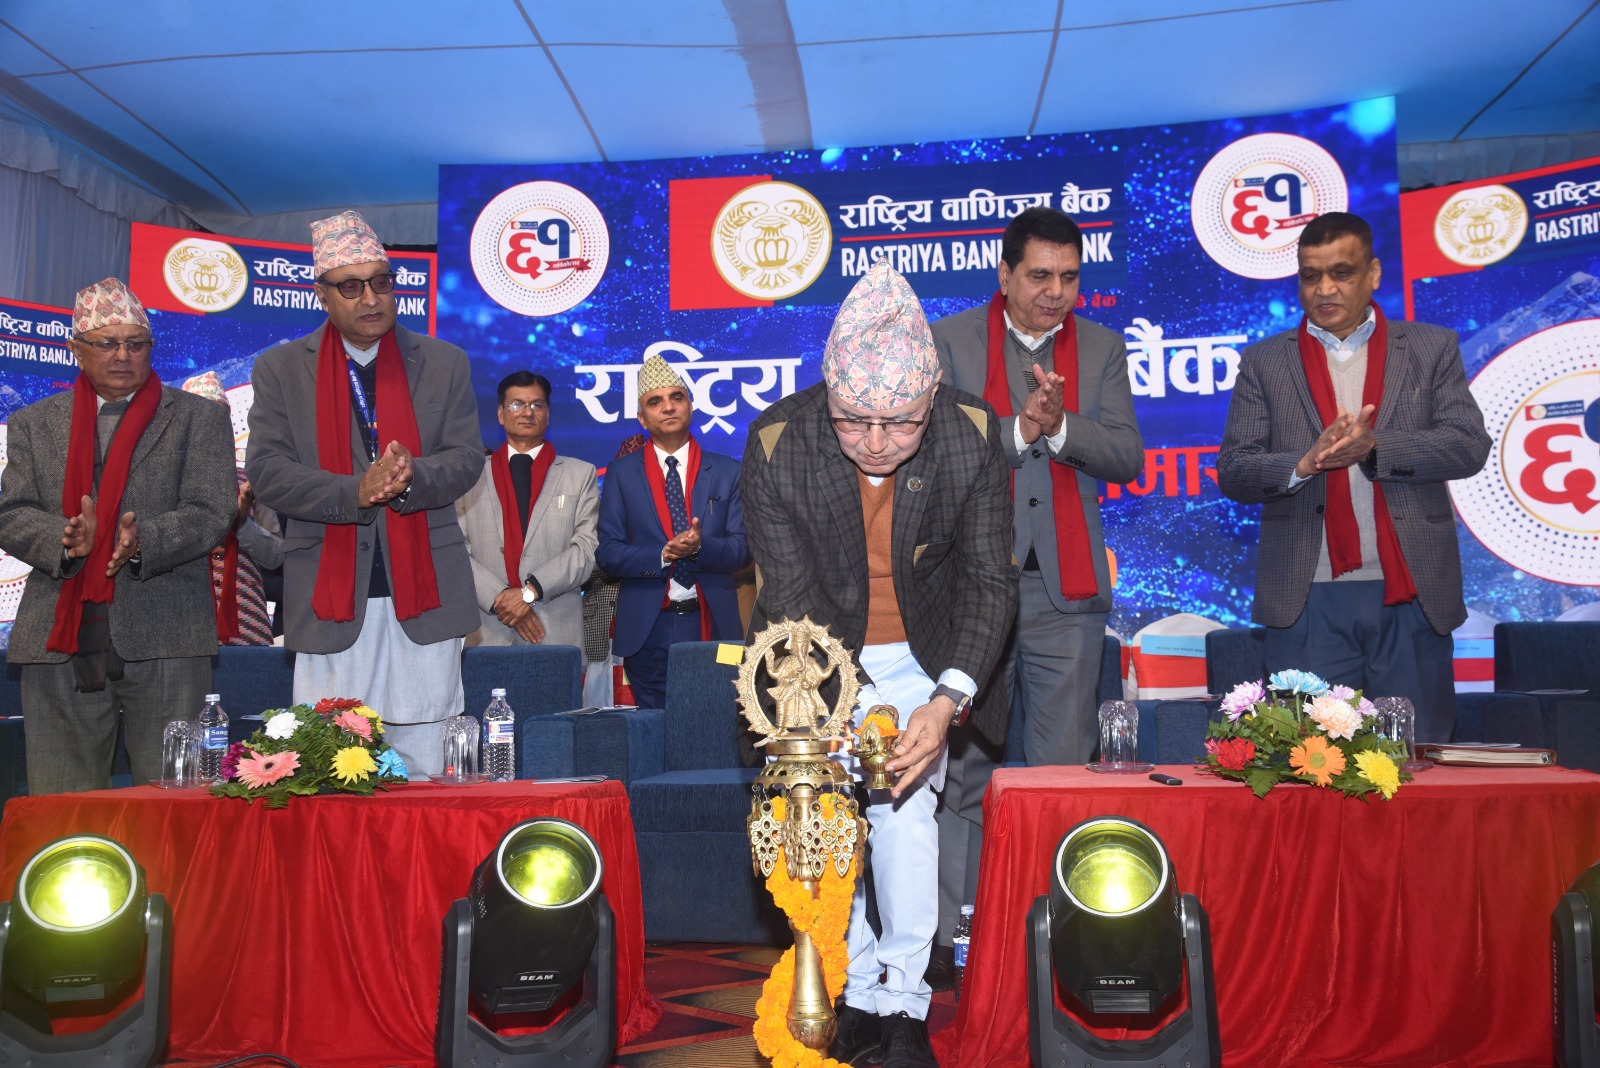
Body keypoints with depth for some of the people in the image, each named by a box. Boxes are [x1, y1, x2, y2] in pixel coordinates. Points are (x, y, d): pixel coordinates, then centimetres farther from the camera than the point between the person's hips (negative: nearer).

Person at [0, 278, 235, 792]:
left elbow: (211, 512, -2)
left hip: (165, 639, -2)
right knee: (60, 807, 6)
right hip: (61, 639, 3)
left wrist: (144, 541, -19)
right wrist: (65, 538, -14)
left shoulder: (198, 419, 9)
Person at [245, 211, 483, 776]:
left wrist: (410, 478, -19)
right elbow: (266, 471, -2)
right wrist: (355, 491, -18)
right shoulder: (279, 368, 8)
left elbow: (467, 457, 3)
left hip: (423, 593, 1)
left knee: (425, 767, 4)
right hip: (329, 598, 0)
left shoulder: (444, 362, 10)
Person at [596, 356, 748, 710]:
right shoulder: (621, 474, 5)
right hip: (647, 628, 0)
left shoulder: (728, 472, 7)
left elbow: (743, 548, 1)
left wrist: (700, 547, -19)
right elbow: (607, 552, -1)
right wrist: (664, 555, -17)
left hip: (712, 625, 1)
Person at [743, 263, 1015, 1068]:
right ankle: (858, 995, 19)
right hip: (820, 660, 0)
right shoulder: (777, 443, -24)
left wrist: (946, 701, -31)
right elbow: (792, 595, -21)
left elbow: (989, 581, -16)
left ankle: (905, 1003, 7)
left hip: (923, 659, 0)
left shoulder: (974, 436, -21)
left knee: (905, 811, -10)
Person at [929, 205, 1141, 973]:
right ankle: (950, 932, 11)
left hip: (1067, 589, 2)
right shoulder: (949, 341, 6)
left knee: (1064, 770, 4)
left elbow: (1126, 458, 3)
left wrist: (1060, 425, -13)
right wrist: (1018, 429, -16)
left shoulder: (1103, 349, 12)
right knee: (964, 766, 2)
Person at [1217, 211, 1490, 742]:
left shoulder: (1433, 349, 11)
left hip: (1412, 596, 1)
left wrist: (1374, 446, -16)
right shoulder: (1264, 362, 10)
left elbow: (1469, 446, -1)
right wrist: (1304, 464, -17)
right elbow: (1231, 472, 2)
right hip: (1308, 600, 0)